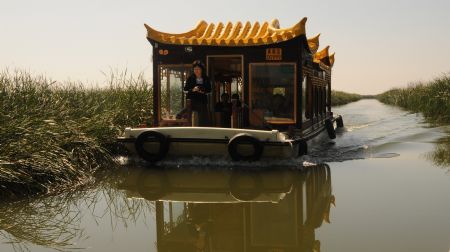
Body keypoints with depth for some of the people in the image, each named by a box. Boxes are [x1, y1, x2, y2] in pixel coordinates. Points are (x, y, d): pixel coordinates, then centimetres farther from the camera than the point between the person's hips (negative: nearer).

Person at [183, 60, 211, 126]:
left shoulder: (206, 79, 3)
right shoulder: (190, 78, -1)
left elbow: (209, 89, 9)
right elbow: (185, 88, 0)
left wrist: (204, 91, -11)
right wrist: (192, 89, -17)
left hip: (202, 100, 1)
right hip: (192, 100, -1)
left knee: (204, 118, 1)